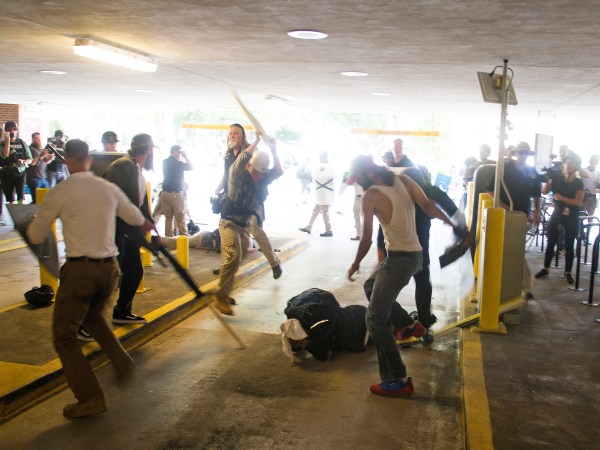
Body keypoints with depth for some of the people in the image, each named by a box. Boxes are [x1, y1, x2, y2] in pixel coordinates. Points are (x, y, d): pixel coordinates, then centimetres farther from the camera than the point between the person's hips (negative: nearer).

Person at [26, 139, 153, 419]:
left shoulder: (59, 193, -8)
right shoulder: (110, 189, 4)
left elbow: (36, 237, 4)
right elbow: (135, 218, 22)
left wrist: (31, 227, 28)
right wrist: (146, 224, 46)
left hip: (79, 269, -5)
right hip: (109, 267, 5)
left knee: (64, 336, 8)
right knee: (93, 314, 32)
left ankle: (90, 398, 2)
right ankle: (121, 359, 16)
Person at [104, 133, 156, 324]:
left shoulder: (138, 171, 14)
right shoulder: (123, 166, -16)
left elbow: (142, 206, 19)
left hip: (128, 233, 10)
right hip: (114, 231, -10)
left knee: (134, 272, 15)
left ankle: (122, 312, 31)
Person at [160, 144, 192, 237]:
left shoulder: (164, 162, 9)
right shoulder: (178, 163, -12)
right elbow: (191, 167, 0)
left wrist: (182, 158, 19)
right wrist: (186, 156, 8)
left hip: (165, 193, 7)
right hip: (176, 194, -7)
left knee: (168, 218, 9)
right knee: (180, 219, -2)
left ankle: (168, 237, 9)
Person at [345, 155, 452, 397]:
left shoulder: (370, 196, -13)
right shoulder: (403, 180, 4)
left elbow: (366, 239, -11)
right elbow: (428, 207, -4)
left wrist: (355, 264, 4)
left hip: (399, 259, -9)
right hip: (415, 254, 9)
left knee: (376, 320, -2)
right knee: (372, 285, 32)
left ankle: (398, 381, -1)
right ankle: (410, 325, 34)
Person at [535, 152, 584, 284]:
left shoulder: (578, 183, -4)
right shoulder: (558, 179, 2)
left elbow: (578, 202, -11)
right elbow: (544, 191, 0)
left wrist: (562, 198, -20)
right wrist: (549, 179, -13)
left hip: (571, 218, -2)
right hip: (557, 214, 2)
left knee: (569, 245, 3)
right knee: (551, 242, 4)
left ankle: (568, 273, 12)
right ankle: (545, 269, 14)